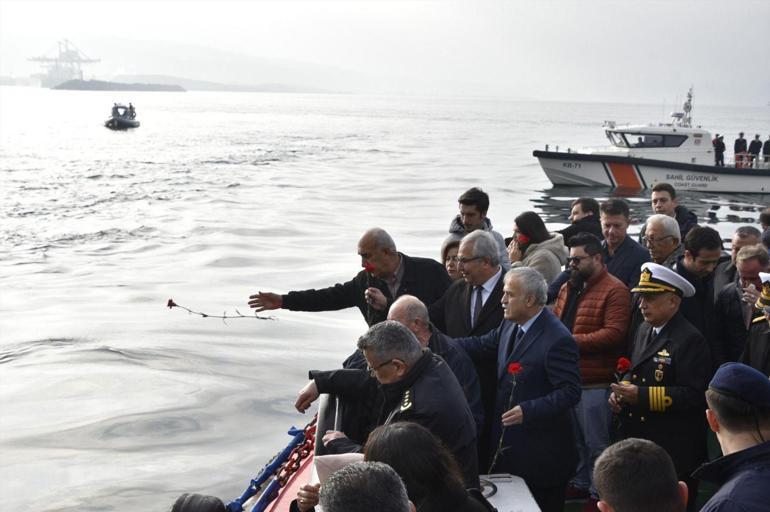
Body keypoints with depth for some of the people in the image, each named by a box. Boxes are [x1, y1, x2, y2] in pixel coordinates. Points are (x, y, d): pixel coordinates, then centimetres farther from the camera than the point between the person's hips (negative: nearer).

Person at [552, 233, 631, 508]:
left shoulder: (614, 291, -12)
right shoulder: (568, 288, 15)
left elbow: (614, 333, -21)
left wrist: (571, 341, -20)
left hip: (595, 383, -7)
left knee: (596, 442, 2)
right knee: (575, 437, 18)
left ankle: (599, 492, 15)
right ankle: (581, 483, 32)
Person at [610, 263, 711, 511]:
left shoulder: (690, 340, -16)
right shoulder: (644, 330, 11)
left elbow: (693, 395, -21)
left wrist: (642, 396, -25)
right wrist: (621, 391, 1)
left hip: (673, 448, -8)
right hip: (637, 437, 8)